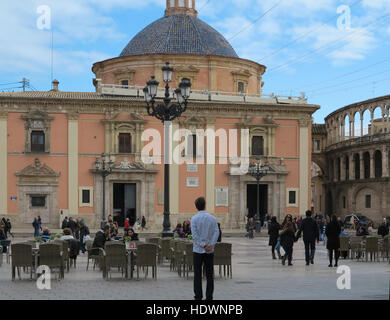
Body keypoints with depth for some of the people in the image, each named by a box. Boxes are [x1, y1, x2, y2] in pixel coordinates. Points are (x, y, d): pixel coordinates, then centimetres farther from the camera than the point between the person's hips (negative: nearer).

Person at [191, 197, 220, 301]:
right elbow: (216, 232, -7)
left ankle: (198, 297, 2)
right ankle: (209, 297, 6)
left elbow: (195, 234, -13)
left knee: (197, 275, 3)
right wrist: (211, 245, -14)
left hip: (198, 250, -2)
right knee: (209, 275, 6)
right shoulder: (212, 218, 3)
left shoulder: (194, 218, -5)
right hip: (210, 251, 2)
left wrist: (203, 245, -12)